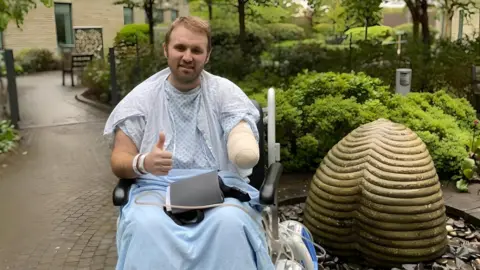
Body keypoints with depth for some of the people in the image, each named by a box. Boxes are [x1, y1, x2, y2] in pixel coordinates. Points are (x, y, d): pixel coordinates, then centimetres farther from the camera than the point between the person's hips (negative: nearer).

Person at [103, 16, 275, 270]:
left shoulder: (226, 91, 5)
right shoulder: (141, 97, 6)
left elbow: (244, 151, -5)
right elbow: (119, 161, 3)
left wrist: (245, 151, -32)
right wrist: (143, 163, -22)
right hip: (157, 187, 1)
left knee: (230, 223, -33)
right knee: (145, 225, -33)